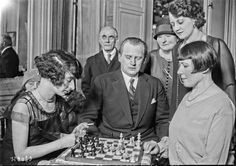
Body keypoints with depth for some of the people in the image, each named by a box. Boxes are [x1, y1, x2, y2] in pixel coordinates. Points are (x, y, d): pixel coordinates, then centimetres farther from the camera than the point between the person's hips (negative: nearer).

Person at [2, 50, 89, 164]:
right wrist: (61, 143, -21)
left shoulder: (59, 101, -1)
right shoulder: (24, 105, -21)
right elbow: (20, 154, -19)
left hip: (51, 159, 6)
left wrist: (72, 135, -7)